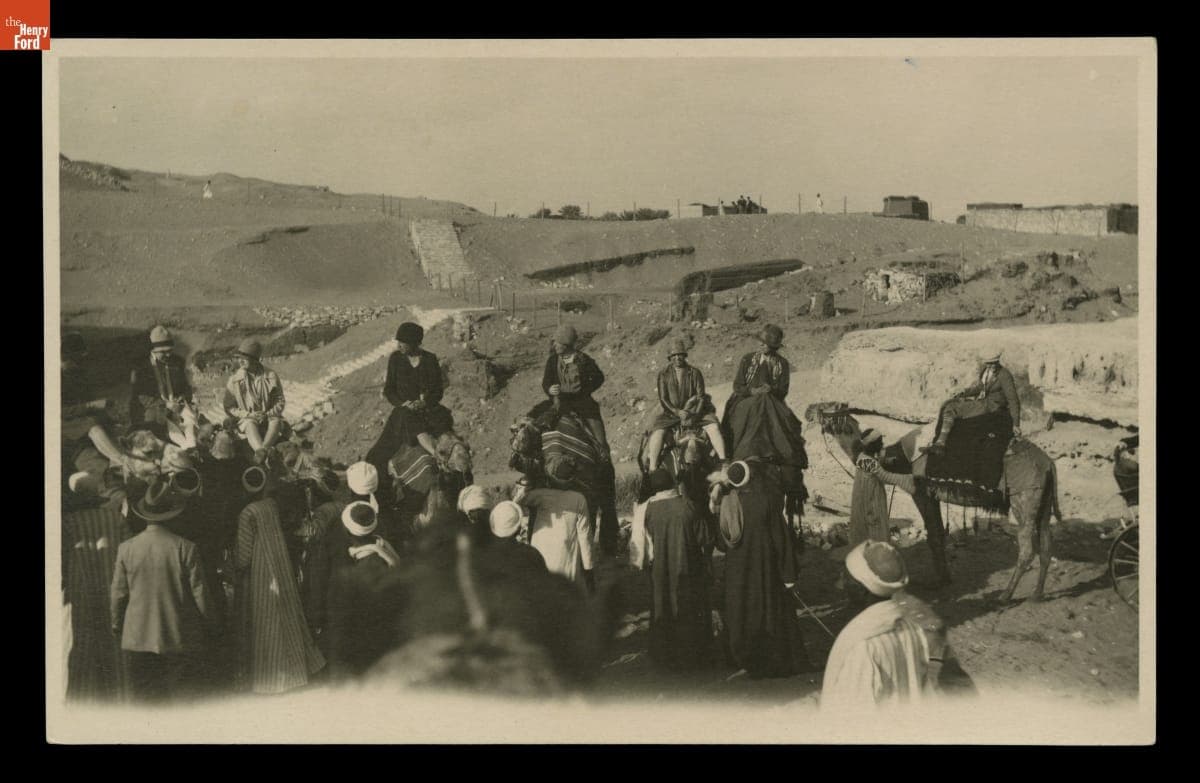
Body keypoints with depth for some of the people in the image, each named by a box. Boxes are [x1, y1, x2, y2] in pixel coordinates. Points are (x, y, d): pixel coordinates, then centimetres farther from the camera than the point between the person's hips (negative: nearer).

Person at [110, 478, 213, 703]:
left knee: (144, 697, 9)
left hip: (138, 639, 2)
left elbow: (118, 594, 3)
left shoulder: (126, 548, -4)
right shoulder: (185, 548, -11)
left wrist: (116, 624, 19)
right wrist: (204, 625, 9)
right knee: (182, 696, 6)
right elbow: (199, 592, -6)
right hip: (179, 639, -2)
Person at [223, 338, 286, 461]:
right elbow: (229, 408, 3)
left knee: (276, 421, -32)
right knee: (250, 423, -35)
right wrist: (248, 414, -13)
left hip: (268, 419, 1)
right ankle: (262, 452, -61)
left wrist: (267, 414, -13)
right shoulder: (234, 380, 1)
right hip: (246, 421, -1)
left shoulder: (271, 376, 1)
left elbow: (280, 402, 6)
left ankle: (262, 450, -56)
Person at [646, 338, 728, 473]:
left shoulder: (695, 373, 4)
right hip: (672, 413, 0)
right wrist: (677, 412, -16)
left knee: (713, 426, -25)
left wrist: (693, 416, -16)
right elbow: (663, 399, 0)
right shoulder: (664, 375, 5)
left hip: (695, 412, 0)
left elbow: (701, 396, -1)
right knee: (657, 431, -27)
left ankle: (723, 461, -28)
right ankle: (652, 468, -29)